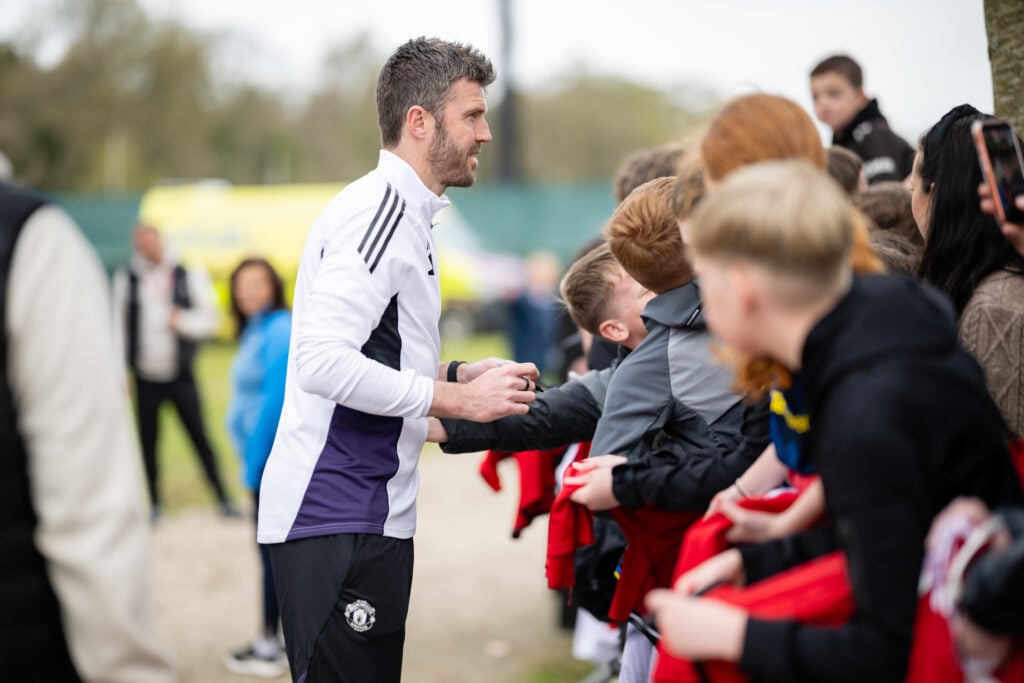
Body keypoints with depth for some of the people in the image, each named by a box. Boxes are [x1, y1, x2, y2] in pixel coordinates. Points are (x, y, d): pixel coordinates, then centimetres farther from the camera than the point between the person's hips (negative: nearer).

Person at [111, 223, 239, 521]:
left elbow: (209, 319, 1)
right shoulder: (126, 279, 3)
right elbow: (118, 326, 7)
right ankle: (154, 504, 17)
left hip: (180, 375, -1)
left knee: (199, 436, -4)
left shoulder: (188, 276, 1)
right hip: (146, 378, 1)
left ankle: (223, 499, 2)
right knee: (147, 440, 5)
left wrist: (182, 320, -17)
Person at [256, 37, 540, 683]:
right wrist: (459, 399, -18)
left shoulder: (402, 212, 19)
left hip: (374, 511, 10)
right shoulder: (380, 208, -14)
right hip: (336, 516, -10)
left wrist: (461, 373, 10)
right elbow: (322, 362, -24)